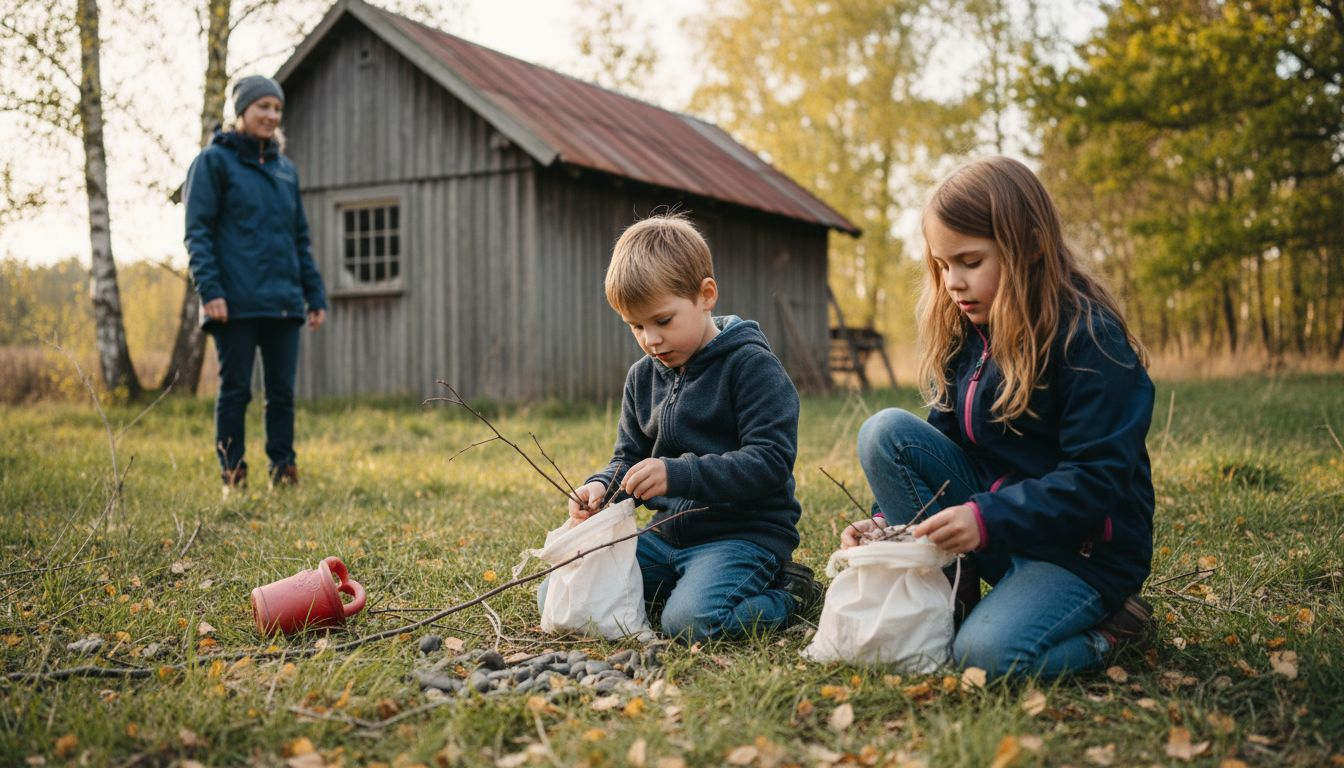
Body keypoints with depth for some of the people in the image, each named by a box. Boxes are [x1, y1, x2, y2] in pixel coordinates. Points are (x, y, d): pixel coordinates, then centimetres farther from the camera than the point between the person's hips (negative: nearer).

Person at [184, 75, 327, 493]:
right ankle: (233, 476, 7)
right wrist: (209, 290, -16)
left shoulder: (285, 168, 17)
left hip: (283, 301, 5)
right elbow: (197, 231, -5)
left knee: (282, 391, 5)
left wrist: (315, 294, 13)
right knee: (235, 390, 0)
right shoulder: (214, 160, 1)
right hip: (236, 301, -5)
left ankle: (283, 474, 12)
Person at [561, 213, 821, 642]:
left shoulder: (751, 365, -11)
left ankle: (787, 593, -2)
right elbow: (628, 458, 19)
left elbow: (770, 460, -20)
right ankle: (687, 583, 10)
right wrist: (601, 486, -5)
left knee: (690, 620, -33)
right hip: (670, 533, 7)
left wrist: (678, 474, -28)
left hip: (745, 533, -7)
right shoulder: (643, 377, 11)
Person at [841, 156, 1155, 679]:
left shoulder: (1091, 340, -17)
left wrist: (987, 519, -33)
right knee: (884, 432, -13)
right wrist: (887, 520, -12)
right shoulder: (964, 335, 5)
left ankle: (1107, 626, 0)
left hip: (1086, 550, -6)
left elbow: (1098, 478, -22)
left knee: (988, 651, -31)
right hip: (996, 519, 7)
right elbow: (942, 441, 6)